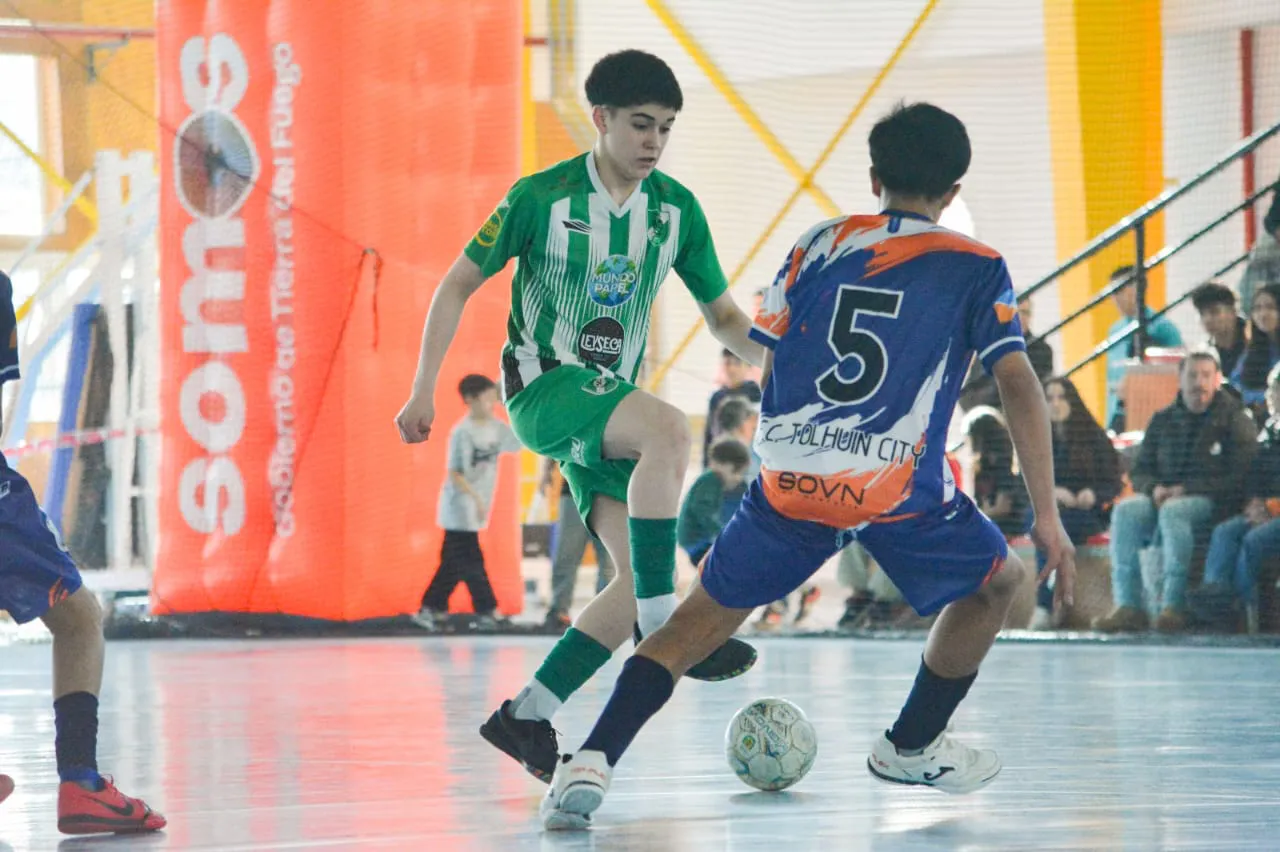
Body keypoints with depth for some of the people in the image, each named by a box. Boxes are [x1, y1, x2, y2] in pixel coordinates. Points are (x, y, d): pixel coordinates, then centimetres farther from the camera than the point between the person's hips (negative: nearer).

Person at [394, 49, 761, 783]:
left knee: (639, 581, -8)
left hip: (610, 401, 6)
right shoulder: (542, 197, -9)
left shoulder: (677, 209, 4)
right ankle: (662, 624, -31)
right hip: (544, 386, -6)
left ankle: (528, 719, 2)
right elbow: (459, 285, 0)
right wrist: (423, 390, -4)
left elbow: (723, 315, 10)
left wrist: (766, 350, -14)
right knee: (669, 429, -35)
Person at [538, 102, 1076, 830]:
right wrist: (1048, 516, -3)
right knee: (999, 582, 26)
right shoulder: (978, 269, 8)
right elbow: (1020, 385, -2)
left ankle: (591, 763, -8)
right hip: (902, 493, -2)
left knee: (701, 618, 12)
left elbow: (766, 363, 16)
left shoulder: (821, 245, 15)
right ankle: (913, 747, 32)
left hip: (790, 480, 2)